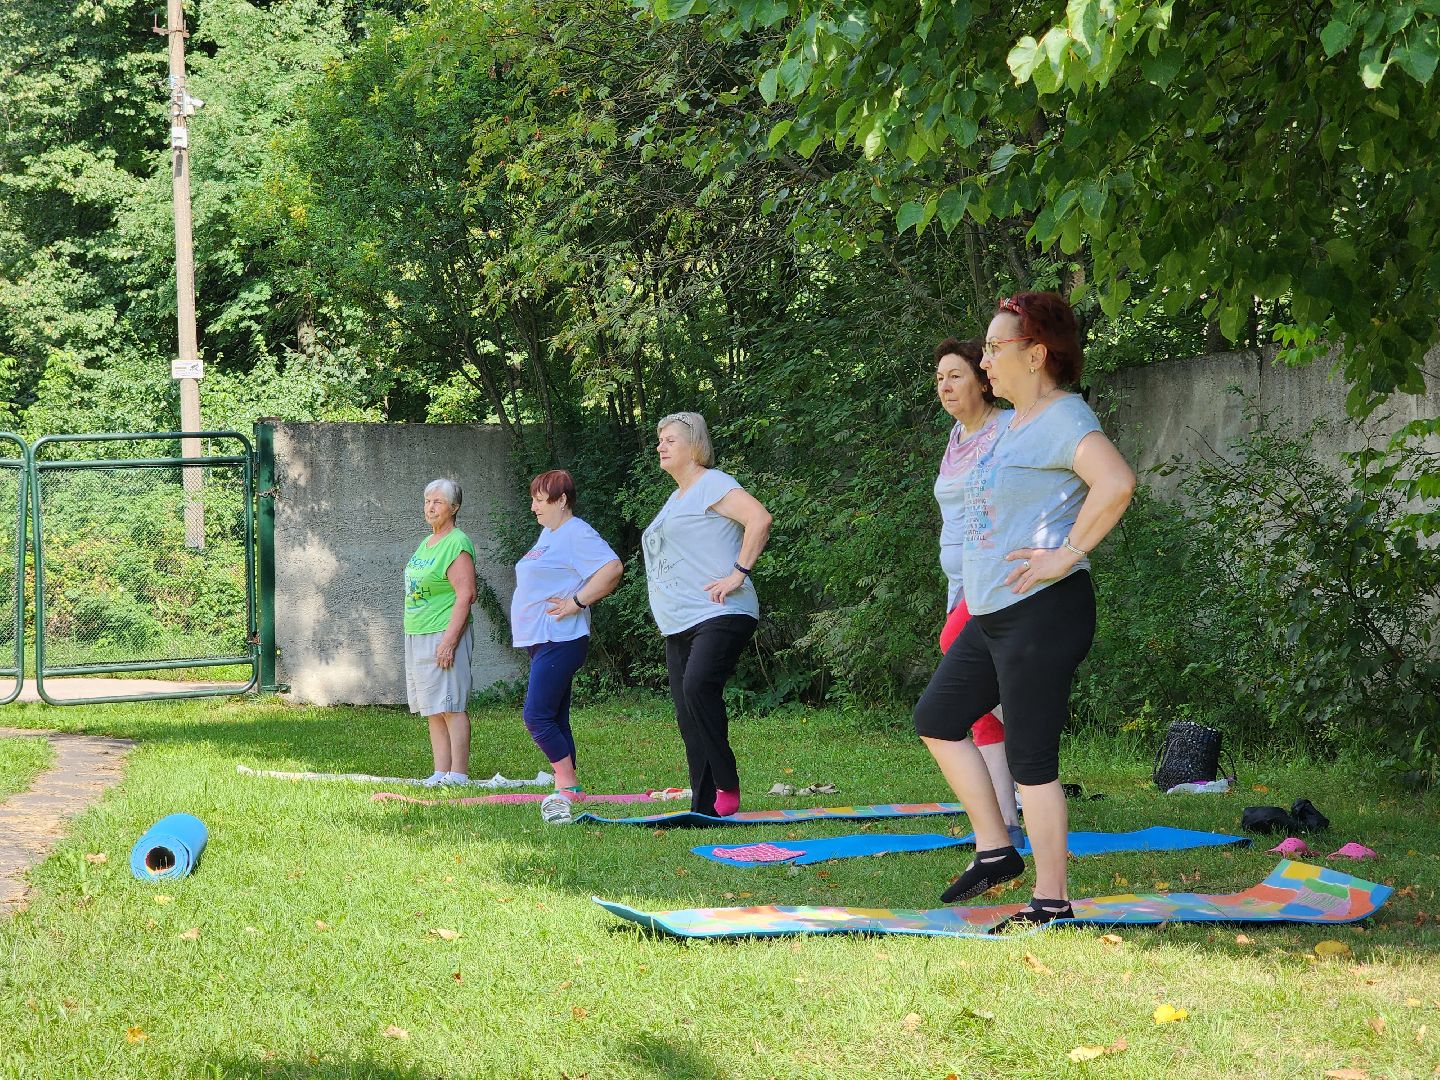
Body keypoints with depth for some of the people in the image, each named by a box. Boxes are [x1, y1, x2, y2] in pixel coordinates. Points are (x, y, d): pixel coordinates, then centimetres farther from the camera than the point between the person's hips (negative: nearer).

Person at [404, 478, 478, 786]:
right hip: (417, 635, 9)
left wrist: (449, 639, -23)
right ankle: (441, 772, 12)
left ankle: (458, 774, -8)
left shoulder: (457, 545, -12)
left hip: (443, 634, -9)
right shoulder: (426, 543, 17)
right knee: (433, 711, 9)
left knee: (450, 707, -9)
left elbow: (466, 594, -18)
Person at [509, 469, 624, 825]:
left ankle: (569, 788, -11)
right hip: (539, 641, 11)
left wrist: (577, 602, -21)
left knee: (537, 716, -16)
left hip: (560, 641, -11)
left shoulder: (576, 534, -12)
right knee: (554, 721, 10)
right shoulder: (548, 533, 18)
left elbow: (612, 568, -25)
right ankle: (565, 794, 13)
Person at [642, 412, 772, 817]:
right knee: (688, 716, 4)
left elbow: (759, 519, -21)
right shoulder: (675, 498, 23)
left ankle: (727, 785, -22)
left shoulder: (712, 484, -6)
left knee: (698, 686, -29)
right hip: (678, 625, 10)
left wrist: (737, 574, -22)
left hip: (719, 616, -10)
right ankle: (704, 807, 5)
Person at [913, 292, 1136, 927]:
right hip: (992, 613, 11)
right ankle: (994, 850, 20)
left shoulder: (1063, 418, -15)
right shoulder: (1017, 422, 17)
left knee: (1030, 755, -7)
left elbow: (1116, 483, -33)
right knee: (937, 718, 15)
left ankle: (1052, 899, 0)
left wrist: (1067, 557, -26)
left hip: (1042, 613, -11)